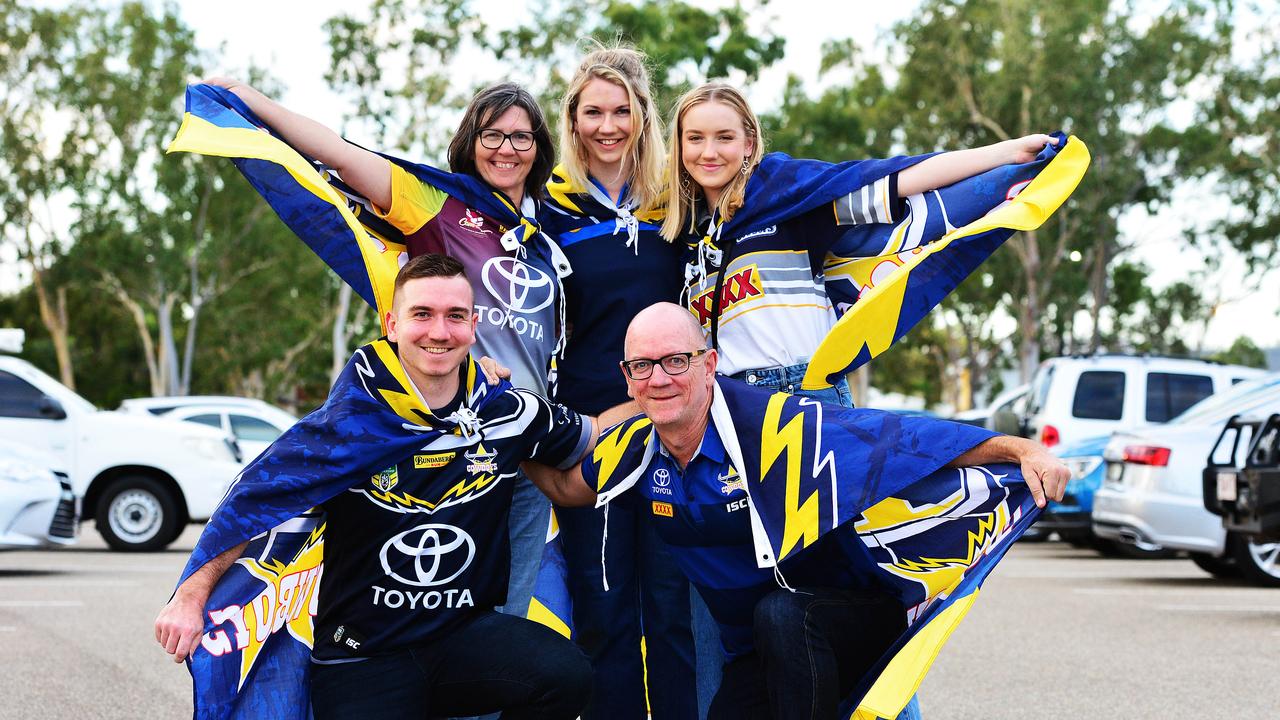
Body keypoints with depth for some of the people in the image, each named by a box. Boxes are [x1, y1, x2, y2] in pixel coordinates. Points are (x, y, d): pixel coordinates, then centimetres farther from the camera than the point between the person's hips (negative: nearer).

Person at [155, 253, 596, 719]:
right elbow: (254, 497, -3)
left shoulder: (509, 415, -1)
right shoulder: (351, 422, -10)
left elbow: (591, 436, 18)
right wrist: (191, 597, -2)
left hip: (463, 636, 2)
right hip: (360, 657, -2)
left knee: (565, 675, -26)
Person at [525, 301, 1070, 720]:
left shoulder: (774, 424, -25)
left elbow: (904, 436, -26)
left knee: (779, 612, -36)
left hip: (861, 614, -6)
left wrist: (1020, 449, -33)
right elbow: (565, 486, 15)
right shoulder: (638, 447, -4)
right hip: (756, 655, 6)